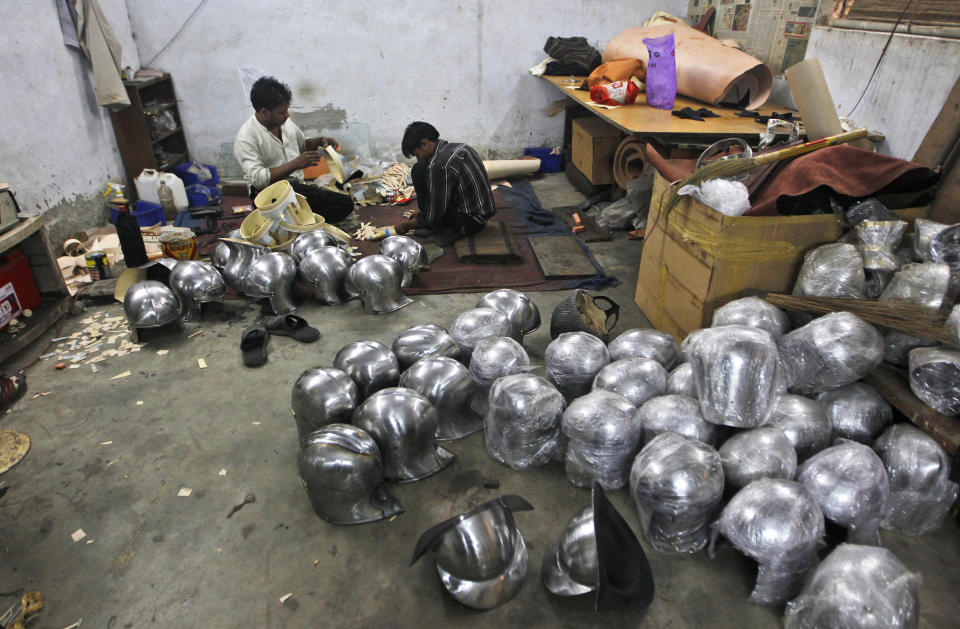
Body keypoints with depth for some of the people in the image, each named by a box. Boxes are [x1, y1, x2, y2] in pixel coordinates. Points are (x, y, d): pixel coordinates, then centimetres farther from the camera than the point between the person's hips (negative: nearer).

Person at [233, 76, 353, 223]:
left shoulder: (285, 122, 8)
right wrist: (295, 164, -26)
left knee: (345, 204, -15)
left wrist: (320, 141, 5)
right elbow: (257, 179, -23)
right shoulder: (246, 138, -13)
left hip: (297, 186, 7)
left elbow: (303, 144, 28)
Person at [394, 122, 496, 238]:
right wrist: (423, 210, 24)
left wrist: (407, 225, -2)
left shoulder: (439, 164, -21)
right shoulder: (457, 147, 7)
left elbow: (433, 218, -17)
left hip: (470, 223, -9)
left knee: (418, 172, -10)